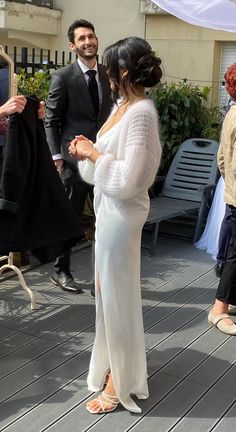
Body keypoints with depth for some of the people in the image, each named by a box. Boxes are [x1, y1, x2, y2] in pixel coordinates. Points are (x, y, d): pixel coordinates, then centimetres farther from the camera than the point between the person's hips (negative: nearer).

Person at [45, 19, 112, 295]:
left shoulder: (108, 75, 9)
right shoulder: (63, 77, -5)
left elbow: (111, 115, 13)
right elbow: (51, 121, -4)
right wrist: (57, 156, -10)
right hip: (75, 158, -4)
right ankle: (61, 271, 22)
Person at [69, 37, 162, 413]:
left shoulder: (141, 113, -21)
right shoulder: (123, 106, 8)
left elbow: (128, 178, -26)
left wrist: (92, 154, -15)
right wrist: (87, 152, -1)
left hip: (121, 214, -10)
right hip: (108, 210, 10)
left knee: (117, 294, 3)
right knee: (108, 290, 20)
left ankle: (121, 381, 20)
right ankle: (116, 361, 39)